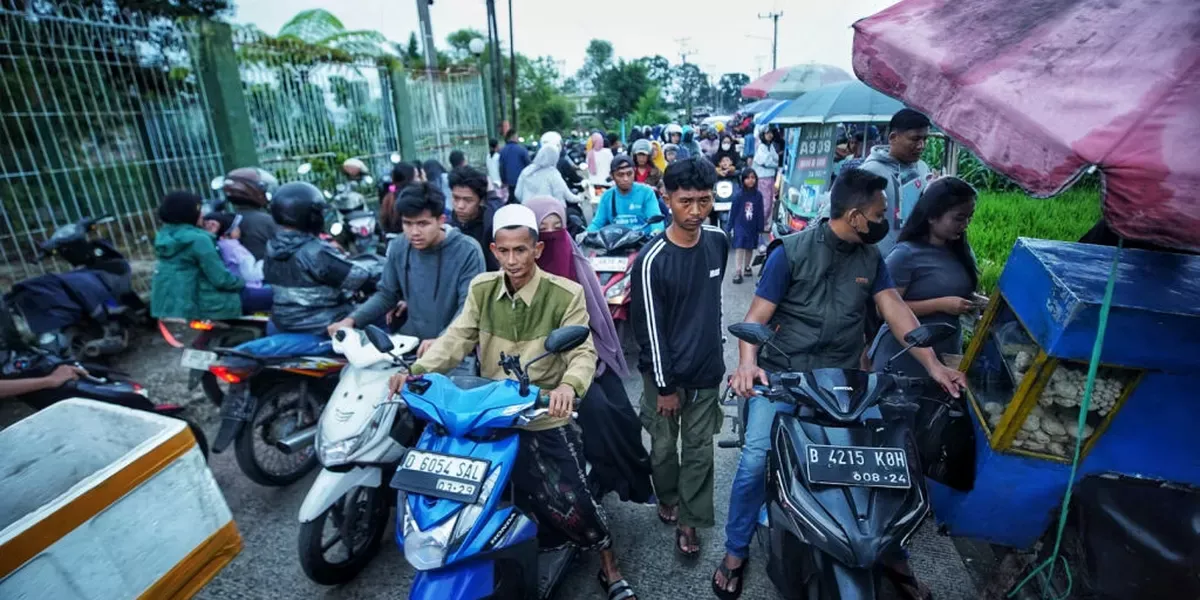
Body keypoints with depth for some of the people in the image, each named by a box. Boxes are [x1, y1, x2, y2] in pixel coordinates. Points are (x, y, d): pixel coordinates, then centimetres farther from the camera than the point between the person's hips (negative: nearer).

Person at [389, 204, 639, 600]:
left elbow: (584, 351, -15)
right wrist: (418, 370, -20)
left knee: (574, 500, 1)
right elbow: (456, 339, -2)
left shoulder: (565, 294, -10)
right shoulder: (482, 289, 2)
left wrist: (569, 385, -37)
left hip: (546, 418, -2)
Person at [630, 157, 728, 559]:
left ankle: (688, 520, 30)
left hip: (707, 368, 4)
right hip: (666, 372, -3)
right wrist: (665, 385, -12)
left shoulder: (718, 242, -3)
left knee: (699, 450, 12)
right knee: (664, 446, 16)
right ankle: (668, 497, 44)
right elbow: (649, 329, -16)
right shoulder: (652, 260, -20)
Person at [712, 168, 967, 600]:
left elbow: (895, 311, 2)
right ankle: (735, 552, 9)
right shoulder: (791, 251, -8)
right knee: (756, 460, -13)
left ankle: (892, 554, 27)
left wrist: (932, 365, -12)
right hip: (782, 374, -4)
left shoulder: (871, 257, 8)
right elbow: (757, 316, -11)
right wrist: (747, 364, -28)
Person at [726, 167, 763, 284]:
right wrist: (731, 227, -3)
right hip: (740, 226, -2)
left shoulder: (758, 195, -3)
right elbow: (733, 212, -3)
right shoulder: (739, 195, -8)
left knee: (750, 248, 15)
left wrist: (760, 228, 0)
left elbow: (760, 213, 0)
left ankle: (746, 267, 34)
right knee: (739, 248, -8)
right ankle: (737, 273, -8)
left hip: (752, 227, 3)